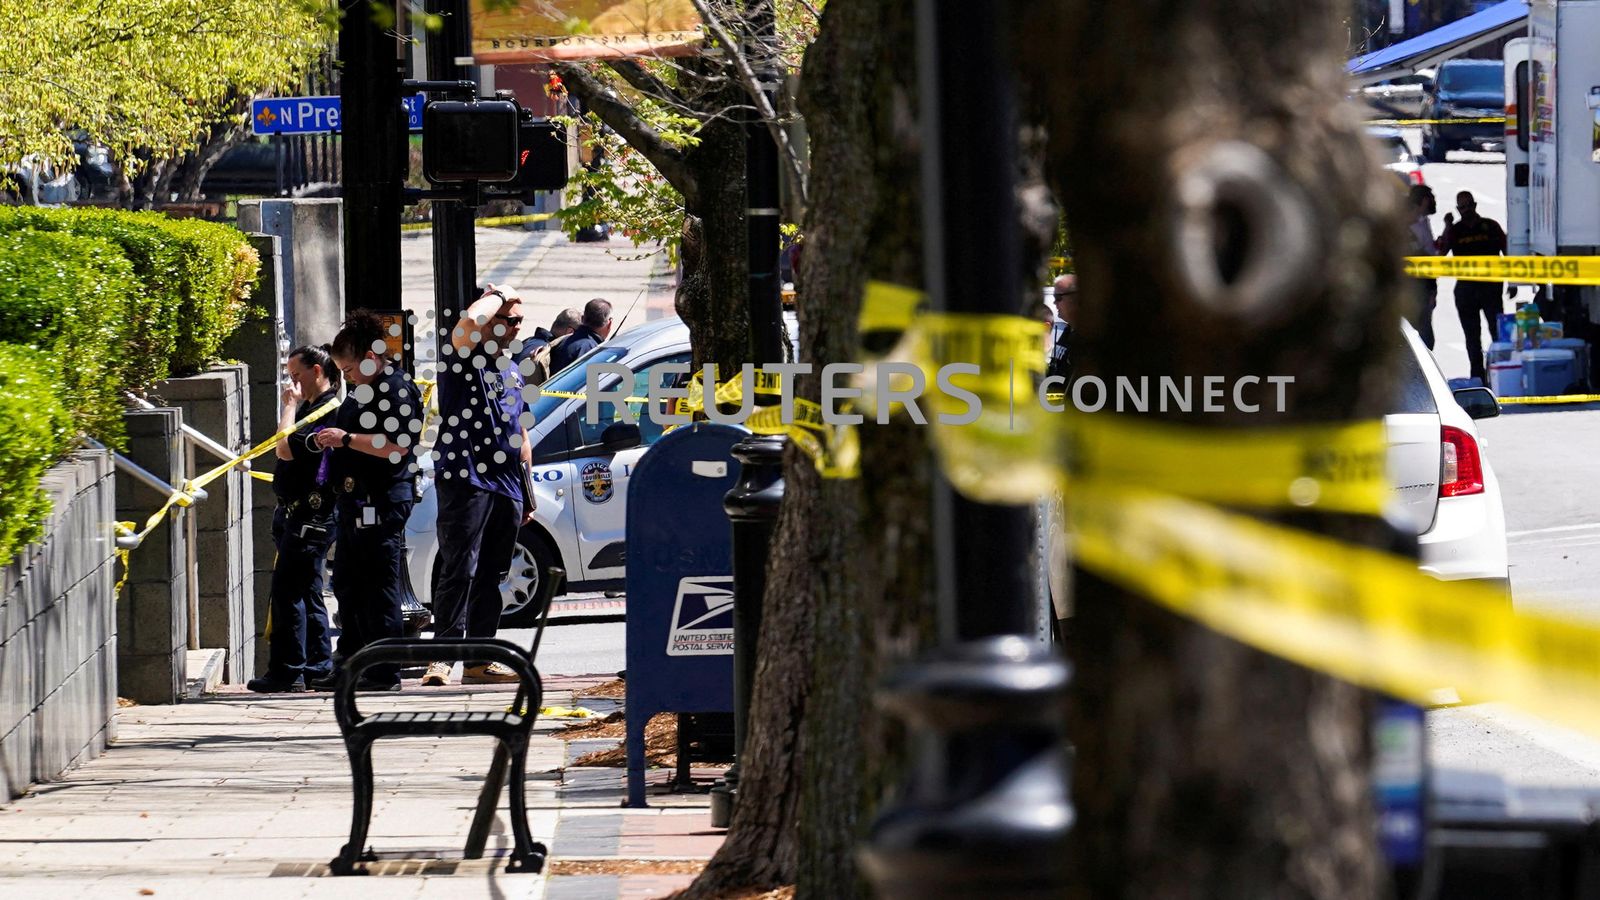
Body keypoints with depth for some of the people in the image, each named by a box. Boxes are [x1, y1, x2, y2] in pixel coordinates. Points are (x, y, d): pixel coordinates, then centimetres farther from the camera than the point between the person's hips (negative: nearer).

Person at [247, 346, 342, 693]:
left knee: (287, 590, -11)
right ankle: (318, 665, 19)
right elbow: (288, 453, 23)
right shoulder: (310, 408, 17)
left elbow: (287, 448, -24)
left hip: (310, 516, -11)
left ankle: (287, 670, -11)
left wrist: (290, 405, -16)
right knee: (306, 591, 14)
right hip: (294, 513, 11)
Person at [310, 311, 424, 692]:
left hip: (383, 501, -11)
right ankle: (350, 664, 18)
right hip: (355, 500, 11)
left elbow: (397, 445, -22)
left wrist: (347, 439, -21)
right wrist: (331, 440, 17)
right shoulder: (361, 391, 19)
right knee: (348, 585, 12)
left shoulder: (399, 389, -12)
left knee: (381, 587, -8)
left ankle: (384, 671, -6)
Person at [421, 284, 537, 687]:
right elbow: (470, 321, -27)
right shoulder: (465, 359, -3)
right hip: (466, 482, -8)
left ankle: (480, 660, 12)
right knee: (460, 571, -13)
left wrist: (527, 494, 22)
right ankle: (443, 657, -16)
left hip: (506, 487, 8)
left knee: (491, 577, 9)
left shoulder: (513, 373, 21)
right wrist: (498, 296, -9)